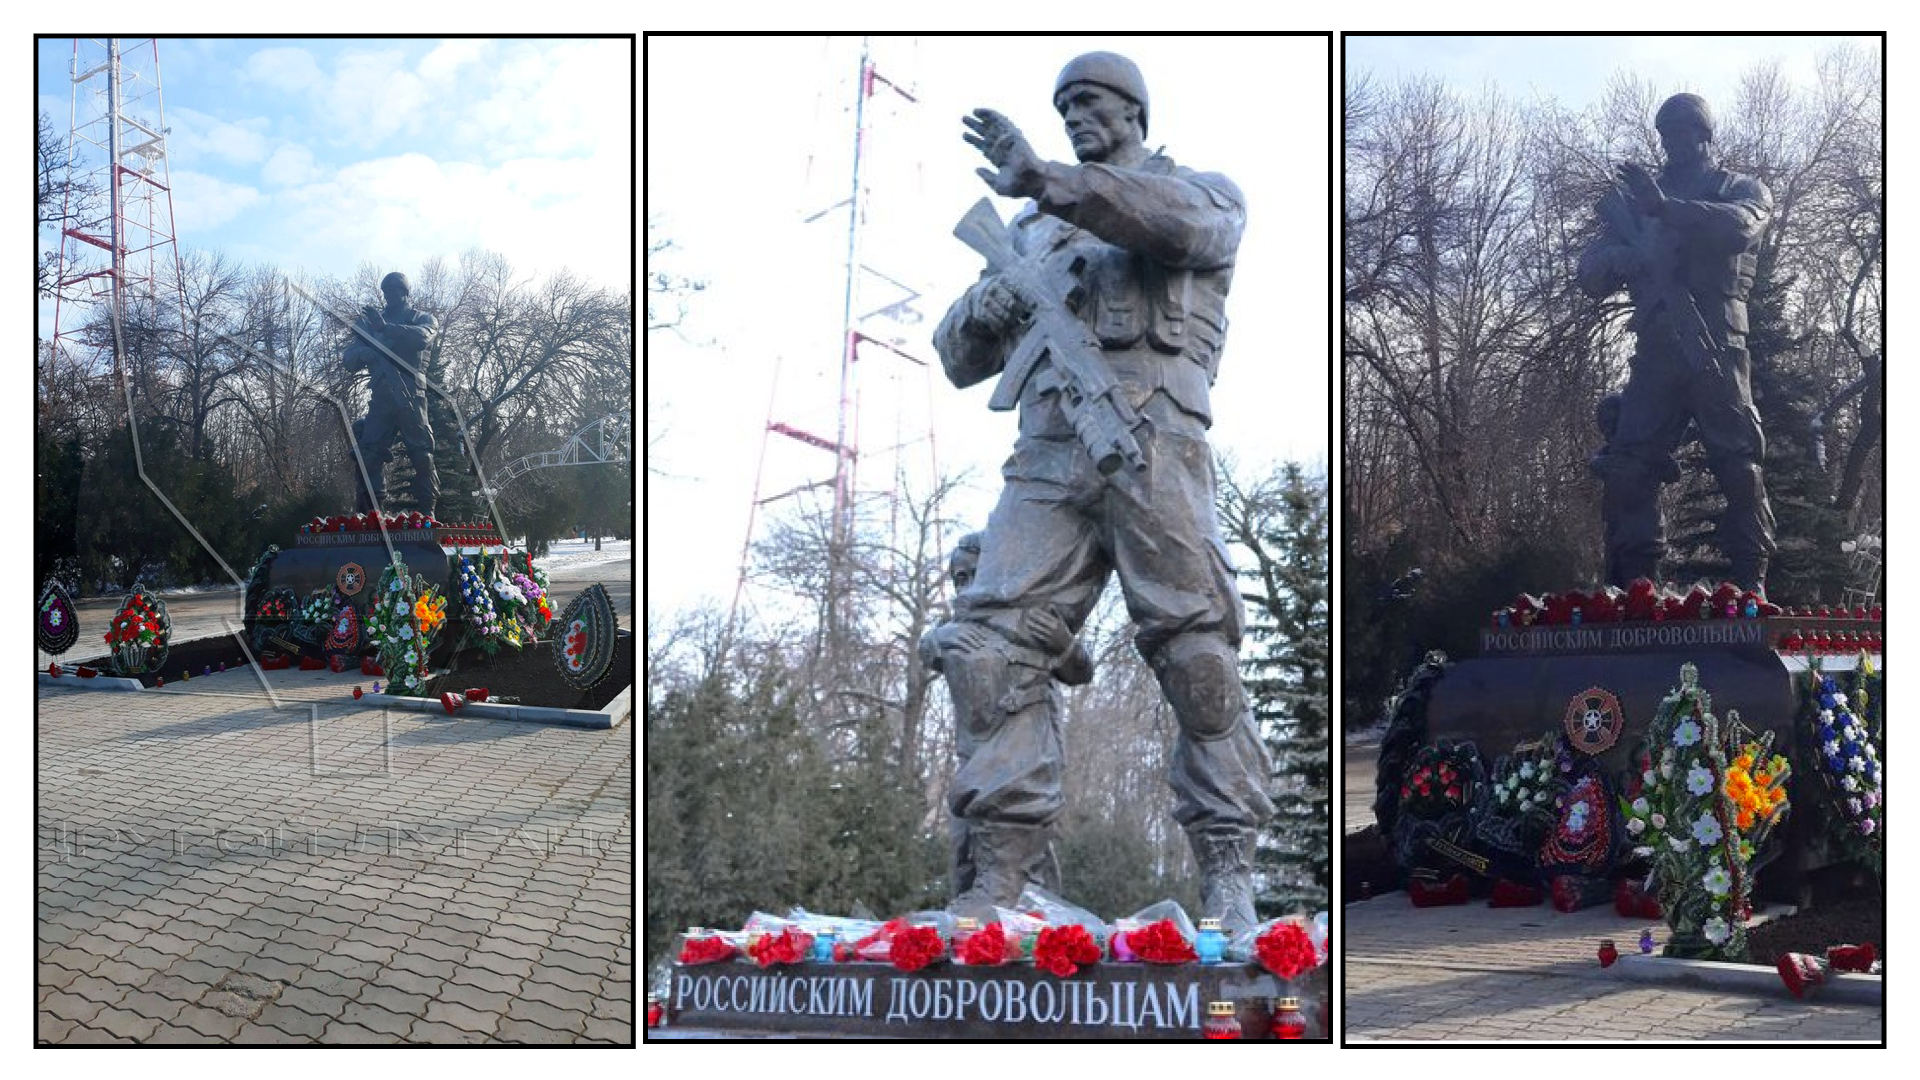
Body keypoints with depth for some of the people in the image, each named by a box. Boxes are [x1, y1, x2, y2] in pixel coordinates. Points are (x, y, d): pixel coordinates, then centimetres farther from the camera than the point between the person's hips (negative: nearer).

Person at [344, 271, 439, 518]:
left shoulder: (422, 319, 12)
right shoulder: (373, 321, 20)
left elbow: (421, 337, -14)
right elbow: (351, 361, 14)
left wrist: (386, 328, -26)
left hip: (410, 397, -3)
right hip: (380, 398, 3)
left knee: (422, 455, -8)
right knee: (369, 456, -9)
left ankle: (427, 512, -7)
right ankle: (368, 513, -9)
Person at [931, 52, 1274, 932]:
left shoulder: (1206, 193, 15)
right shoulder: (1034, 231, 28)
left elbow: (1180, 222, -12)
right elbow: (960, 357, 24)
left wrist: (1045, 182, -24)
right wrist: (991, 302, 0)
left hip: (1154, 454, -4)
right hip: (1046, 461, 4)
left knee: (1198, 656, -9)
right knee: (994, 649, -10)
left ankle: (1228, 875, -3)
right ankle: (999, 876, -11)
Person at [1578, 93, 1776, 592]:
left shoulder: (1742, 189, 12)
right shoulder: (1637, 198, 20)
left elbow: (1740, 226, -14)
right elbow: (1592, 276, 12)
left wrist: (1666, 208, -27)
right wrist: (1630, 253, -11)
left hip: (1716, 351, -3)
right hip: (1655, 354, 3)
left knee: (1740, 468, -9)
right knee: (1626, 470, -8)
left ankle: (1752, 584, -6)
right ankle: (1636, 587, -5)